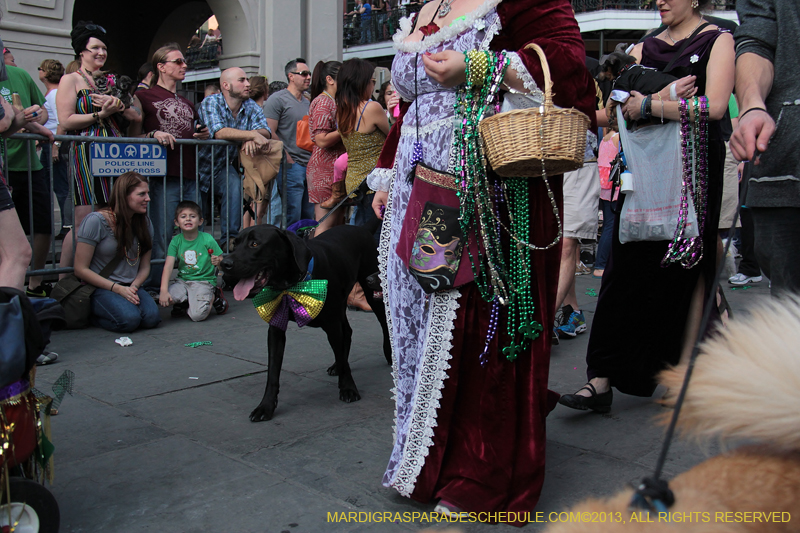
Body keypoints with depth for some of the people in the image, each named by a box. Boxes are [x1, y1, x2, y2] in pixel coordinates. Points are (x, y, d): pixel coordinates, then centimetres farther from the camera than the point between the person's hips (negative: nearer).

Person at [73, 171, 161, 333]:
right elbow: (81, 269, -10)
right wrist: (118, 289, -16)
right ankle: (93, 314, 1)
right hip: (100, 288, -4)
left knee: (152, 317, -26)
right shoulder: (96, 221, -11)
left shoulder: (145, 223, 6)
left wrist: (134, 287, -10)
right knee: (129, 319, -30)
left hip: (131, 287, 4)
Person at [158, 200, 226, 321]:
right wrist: (164, 290, -20)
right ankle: (185, 302, 7)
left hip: (204, 281, -3)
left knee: (197, 315, -23)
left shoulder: (207, 240, -7)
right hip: (183, 281, 3)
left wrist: (218, 261, -22)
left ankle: (214, 297, 7)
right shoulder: (176, 241, 0)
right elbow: (168, 266, -8)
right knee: (165, 298, -26)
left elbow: (221, 260, 3)